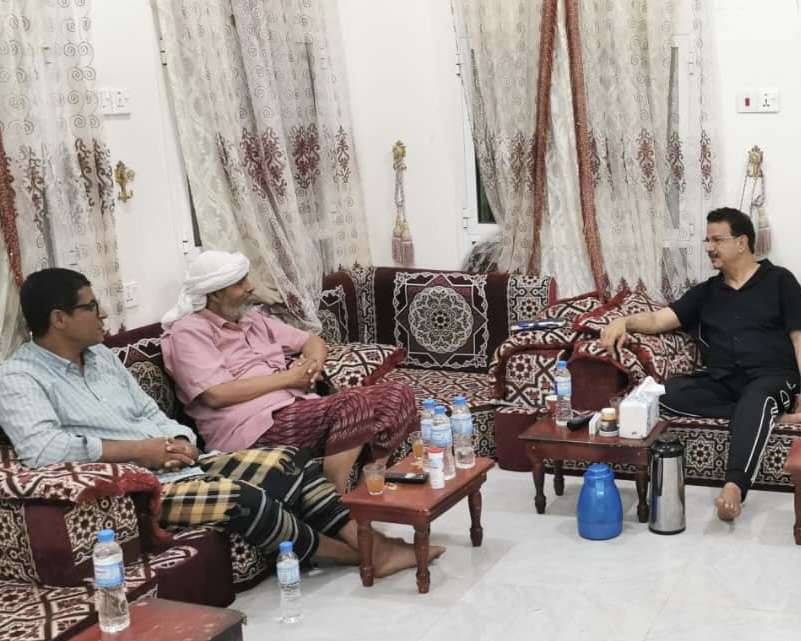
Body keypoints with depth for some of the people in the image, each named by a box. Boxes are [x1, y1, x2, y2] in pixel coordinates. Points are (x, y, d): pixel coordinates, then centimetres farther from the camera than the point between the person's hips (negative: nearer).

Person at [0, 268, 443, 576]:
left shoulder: (99, 355, 16)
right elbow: (39, 447, -25)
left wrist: (178, 442, -5)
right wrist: (138, 450, -21)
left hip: (178, 466, 9)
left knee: (289, 460, -6)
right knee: (243, 499, -28)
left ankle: (368, 541, -5)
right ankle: (347, 553, -7)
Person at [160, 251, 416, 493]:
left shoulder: (252, 318, 22)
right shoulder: (189, 332, -2)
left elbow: (313, 341, 28)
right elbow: (217, 395, -16)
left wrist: (314, 362, 1)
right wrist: (288, 377, -10)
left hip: (298, 407, 9)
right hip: (257, 425, -9)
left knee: (397, 395, -7)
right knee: (356, 404, -30)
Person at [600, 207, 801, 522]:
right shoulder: (706, 291, 19)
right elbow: (658, 319, 10)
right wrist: (624, 321, -13)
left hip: (771, 378, -4)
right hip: (720, 381, 4)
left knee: (756, 399, -40)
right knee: (666, 392, -25)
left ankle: (734, 486, -56)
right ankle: (757, 413, -21)